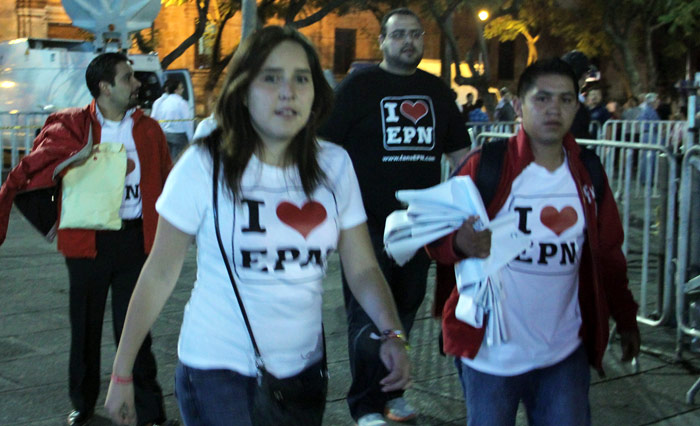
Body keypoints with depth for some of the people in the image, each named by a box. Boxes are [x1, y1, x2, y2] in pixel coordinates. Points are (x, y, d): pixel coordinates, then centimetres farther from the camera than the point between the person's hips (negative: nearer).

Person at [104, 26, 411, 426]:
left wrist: (393, 334, -18)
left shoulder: (334, 165, -2)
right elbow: (160, 275, -7)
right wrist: (122, 374, -6)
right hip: (218, 371, -4)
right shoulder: (205, 166, -12)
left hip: (304, 369, 4)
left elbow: (363, 268, -1)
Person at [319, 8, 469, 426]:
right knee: (369, 319, 0)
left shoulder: (437, 90, 10)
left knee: (404, 314, 15)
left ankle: (391, 392, 31)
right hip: (369, 225, -5)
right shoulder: (358, 85, -4)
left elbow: (460, 151, 16)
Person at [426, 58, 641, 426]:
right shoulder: (486, 166, -9)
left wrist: (626, 319, 17)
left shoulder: (588, 174, 5)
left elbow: (608, 254, 14)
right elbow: (436, 237, -8)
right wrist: (459, 243, -30)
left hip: (566, 353, 4)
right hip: (490, 351, -3)